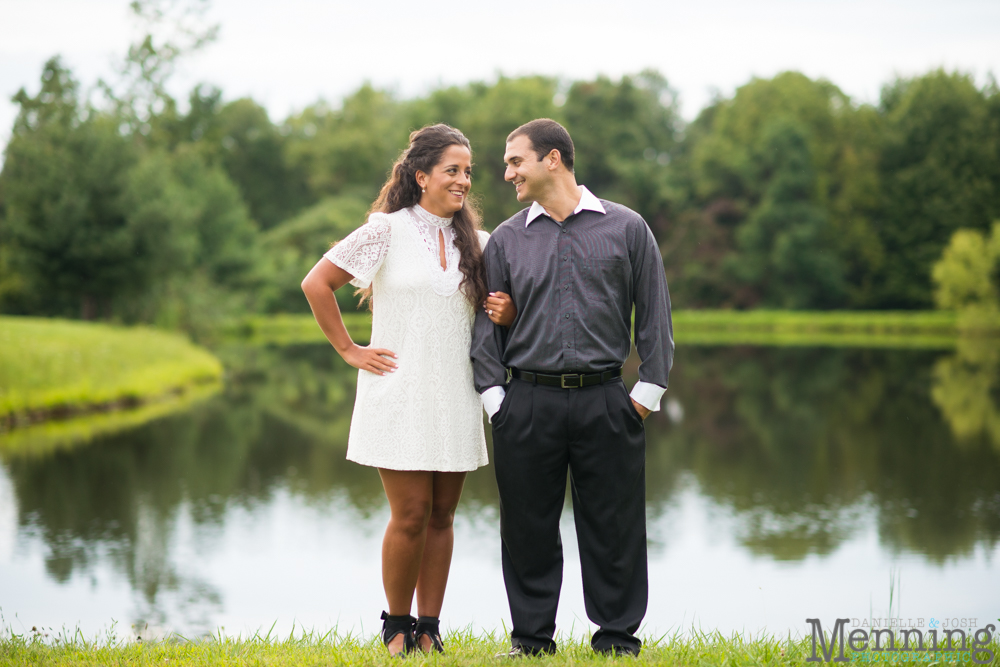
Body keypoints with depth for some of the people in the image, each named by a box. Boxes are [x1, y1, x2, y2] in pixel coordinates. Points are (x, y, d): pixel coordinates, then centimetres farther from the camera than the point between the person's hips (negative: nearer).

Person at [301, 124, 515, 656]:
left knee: (442, 516, 6)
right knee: (411, 514, -5)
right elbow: (316, 283, -2)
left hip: (456, 396, 4)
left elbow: (497, 306, 19)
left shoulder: (476, 241, 10)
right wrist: (350, 351, -2)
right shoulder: (386, 231, -3)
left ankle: (429, 627, 15)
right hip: (400, 394, -4)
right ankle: (397, 626, 12)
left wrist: (506, 315, -5)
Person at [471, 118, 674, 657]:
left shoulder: (626, 228, 5)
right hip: (527, 404, 2)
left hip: (605, 402, -1)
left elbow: (655, 314, 7)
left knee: (613, 526, 3)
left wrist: (647, 391, 0)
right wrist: (495, 397, 1)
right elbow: (487, 323, 11)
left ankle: (618, 636, 15)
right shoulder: (506, 240, 10)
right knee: (528, 527, 5)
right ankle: (532, 637, 17)